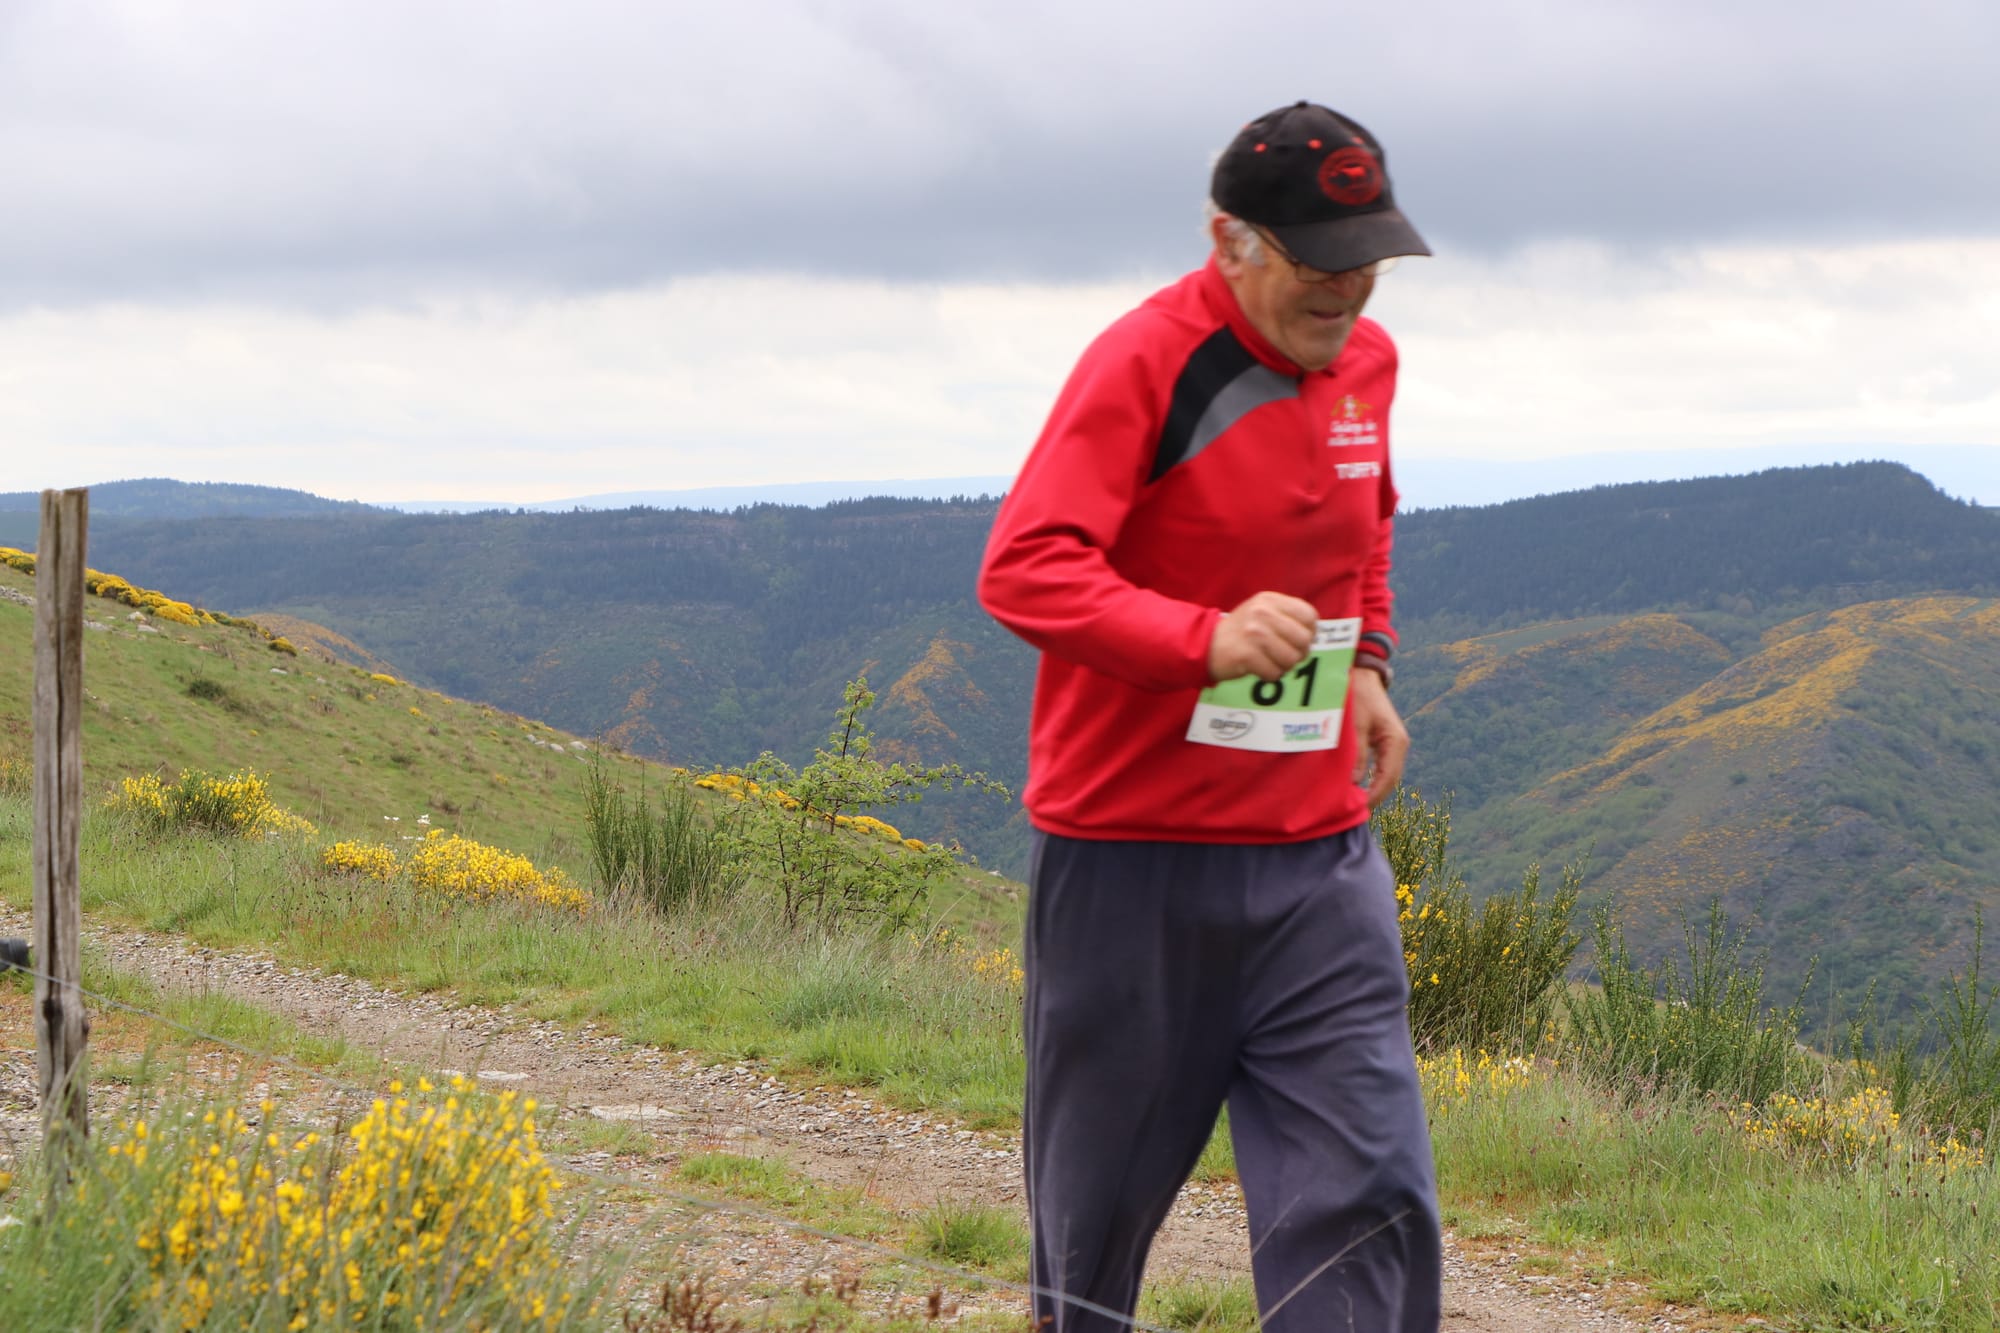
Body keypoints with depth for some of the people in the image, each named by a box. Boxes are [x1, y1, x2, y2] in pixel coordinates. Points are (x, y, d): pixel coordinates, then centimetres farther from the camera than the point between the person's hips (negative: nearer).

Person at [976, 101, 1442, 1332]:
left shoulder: (1366, 361, 9)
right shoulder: (1145, 363, -14)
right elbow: (1023, 571, -23)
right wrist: (1205, 639, -34)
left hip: (1318, 856, 5)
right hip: (1135, 853, -5)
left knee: (1368, 1194, -5)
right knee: (1104, 1199, 10)